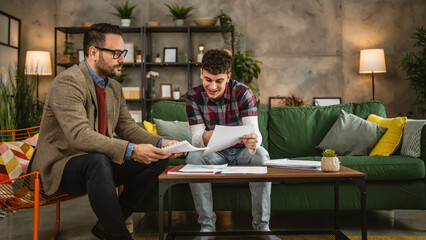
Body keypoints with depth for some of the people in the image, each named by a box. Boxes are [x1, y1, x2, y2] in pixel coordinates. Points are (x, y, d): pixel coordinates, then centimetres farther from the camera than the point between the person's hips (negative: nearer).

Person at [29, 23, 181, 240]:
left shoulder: (114, 87, 10)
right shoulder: (68, 82, -18)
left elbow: (128, 128, 10)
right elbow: (79, 134, -30)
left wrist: (160, 143, -9)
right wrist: (130, 150, -40)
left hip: (98, 162, 8)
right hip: (61, 167, -8)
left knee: (158, 159, -7)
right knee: (98, 161, -40)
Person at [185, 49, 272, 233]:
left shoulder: (243, 93, -17)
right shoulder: (194, 97, -12)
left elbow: (254, 131, -26)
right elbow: (196, 138, -17)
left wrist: (253, 142, -53)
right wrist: (205, 138, -44)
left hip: (242, 151, -1)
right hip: (215, 154, 1)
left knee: (261, 154, -33)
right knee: (194, 157, -29)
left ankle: (262, 224, -20)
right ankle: (207, 224, -18)